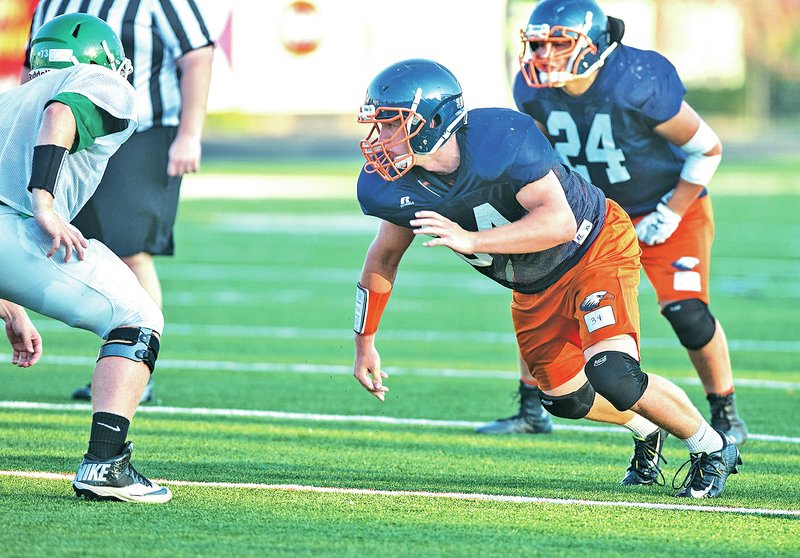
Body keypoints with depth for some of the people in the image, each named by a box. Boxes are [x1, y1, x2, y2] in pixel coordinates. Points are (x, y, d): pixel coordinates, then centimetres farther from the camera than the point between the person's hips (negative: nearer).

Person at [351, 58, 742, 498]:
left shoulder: (499, 140, -35)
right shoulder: (394, 185, -16)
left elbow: (560, 222, -40)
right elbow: (385, 255, 3)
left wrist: (472, 240, -47)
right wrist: (365, 342, 5)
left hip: (594, 248, -7)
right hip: (535, 287, 7)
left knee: (613, 378, -22)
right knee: (566, 397, 13)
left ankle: (711, 449, 2)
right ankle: (647, 431, 44)